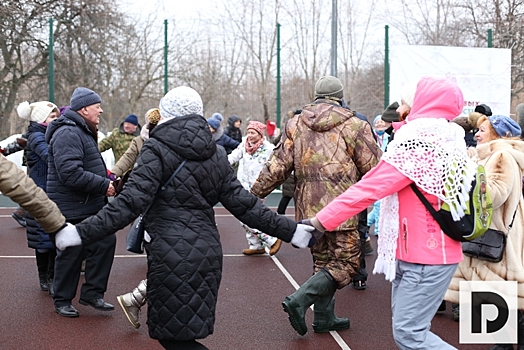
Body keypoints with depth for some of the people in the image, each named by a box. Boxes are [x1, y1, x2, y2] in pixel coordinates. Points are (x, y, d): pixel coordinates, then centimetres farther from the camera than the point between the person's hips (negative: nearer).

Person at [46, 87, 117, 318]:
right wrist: (104, 185, -22)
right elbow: (71, 173, -27)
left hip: (91, 206, 10)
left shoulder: (83, 132, 18)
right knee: (71, 254, 1)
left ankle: (92, 294, 13)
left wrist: (108, 179, 13)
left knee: (106, 242, 2)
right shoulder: (67, 134, -18)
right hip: (72, 209, -10)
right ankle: (62, 301, 18)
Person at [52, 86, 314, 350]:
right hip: (208, 250, 7)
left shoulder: (157, 150, -6)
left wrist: (82, 233, -18)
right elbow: (242, 202, 7)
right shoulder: (215, 154, 10)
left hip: (172, 254, -7)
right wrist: (289, 230, 14)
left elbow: (131, 202, -17)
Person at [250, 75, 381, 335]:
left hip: (308, 207, 6)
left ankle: (324, 317, 20)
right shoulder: (354, 126, -3)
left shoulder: (295, 124, 7)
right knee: (344, 263, 1)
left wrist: (255, 193, 12)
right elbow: (373, 168, -1)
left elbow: (278, 165, 4)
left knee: (323, 261, 17)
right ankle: (299, 300, -12)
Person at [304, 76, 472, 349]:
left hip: (425, 255, -10)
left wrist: (321, 221, -18)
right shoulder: (443, 141, 13)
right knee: (406, 326, 15)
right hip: (421, 249, 10)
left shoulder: (418, 142, -18)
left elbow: (370, 187, -21)